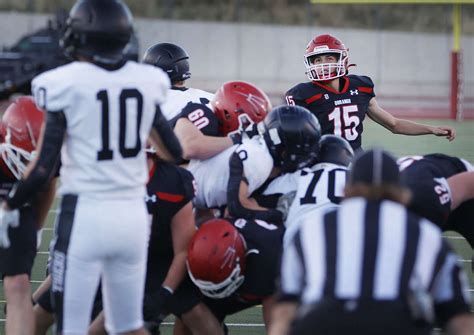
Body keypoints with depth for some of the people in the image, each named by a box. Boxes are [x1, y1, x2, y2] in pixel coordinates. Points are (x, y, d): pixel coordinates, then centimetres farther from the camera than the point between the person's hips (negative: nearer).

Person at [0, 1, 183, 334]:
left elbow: (44, 166, -10)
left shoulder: (65, 85, -9)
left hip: (85, 215, -5)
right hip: (134, 214, 5)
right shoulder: (147, 82, 4)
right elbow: (174, 152, 15)